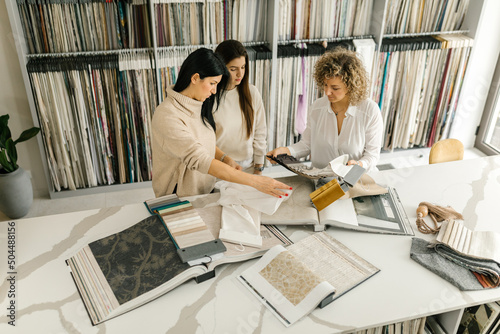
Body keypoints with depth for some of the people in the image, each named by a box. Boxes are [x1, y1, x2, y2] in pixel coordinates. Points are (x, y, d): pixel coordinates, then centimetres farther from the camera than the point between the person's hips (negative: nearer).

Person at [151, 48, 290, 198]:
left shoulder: (199, 106, 7)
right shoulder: (167, 116, -21)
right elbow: (199, 160, -29)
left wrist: (225, 159, -2)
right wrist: (255, 181, -32)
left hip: (206, 191, 7)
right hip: (178, 201, -7)